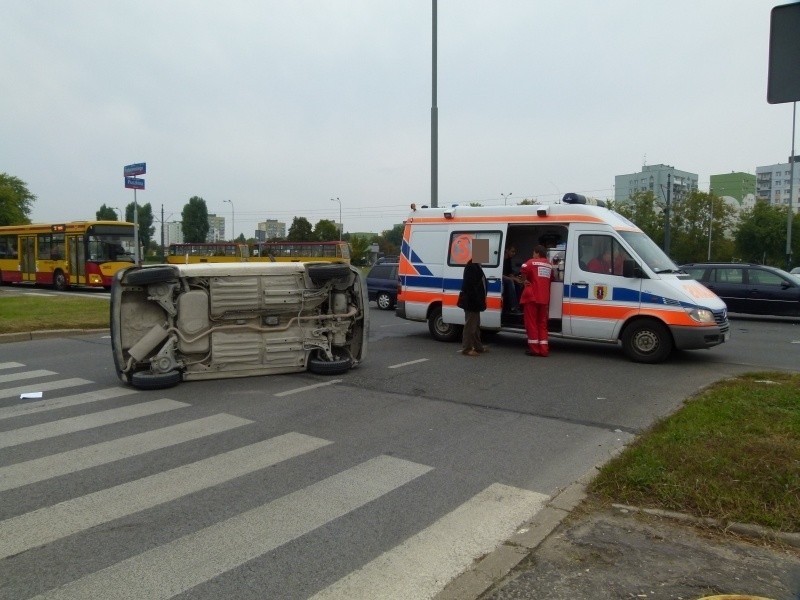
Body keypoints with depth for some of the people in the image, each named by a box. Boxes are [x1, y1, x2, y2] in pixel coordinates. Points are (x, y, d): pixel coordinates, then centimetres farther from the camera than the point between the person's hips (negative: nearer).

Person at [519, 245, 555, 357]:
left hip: (532, 297, -6)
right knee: (542, 324, 12)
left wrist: (525, 280, -8)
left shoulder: (532, 262, -3)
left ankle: (534, 349, 2)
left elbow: (523, 269, -22)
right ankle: (543, 349, 10)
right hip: (544, 299, 6)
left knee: (532, 323, 1)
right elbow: (553, 277, 22)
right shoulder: (549, 265, 16)